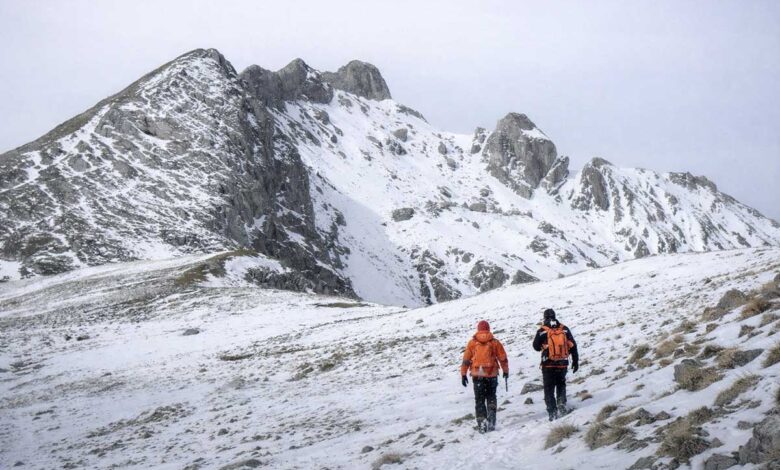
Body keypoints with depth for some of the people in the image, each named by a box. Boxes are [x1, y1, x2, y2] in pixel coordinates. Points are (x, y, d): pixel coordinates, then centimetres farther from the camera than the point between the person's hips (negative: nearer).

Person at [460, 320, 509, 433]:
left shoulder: (472, 343, 1)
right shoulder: (495, 342, 1)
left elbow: (466, 359, 1)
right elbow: (503, 358, 6)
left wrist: (463, 374, 7)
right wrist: (506, 371, 20)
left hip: (477, 375, 0)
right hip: (492, 374, 0)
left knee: (479, 400, 7)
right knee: (491, 397, 17)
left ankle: (482, 421, -4)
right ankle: (491, 418, -1)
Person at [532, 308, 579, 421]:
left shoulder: (542, 331, -6)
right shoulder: (565, 329, 1)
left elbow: (536, 347, 3)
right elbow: (573, 346, 2)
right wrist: (575, 361, 9)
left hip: (548, 365, -3)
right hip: (563, 364, 3)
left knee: (549, 389, 6)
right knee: (561, 385, 24)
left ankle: (552, 412, -1)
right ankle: (561, 405, 6)